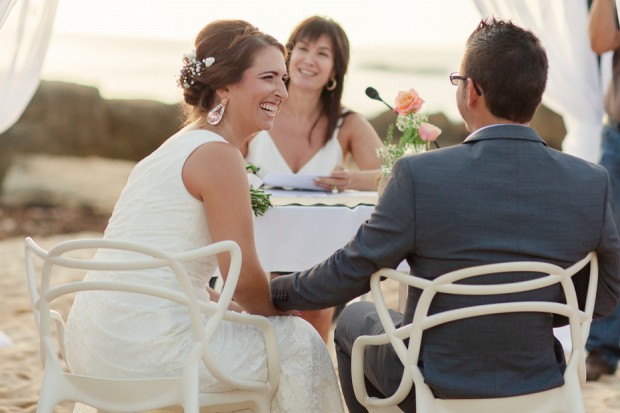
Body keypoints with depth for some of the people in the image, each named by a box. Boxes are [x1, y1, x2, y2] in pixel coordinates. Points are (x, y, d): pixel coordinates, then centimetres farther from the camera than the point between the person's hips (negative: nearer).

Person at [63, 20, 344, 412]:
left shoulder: (179, 146, 17)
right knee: (297, 342, 2)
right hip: (143, 345, -10)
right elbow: (244, 278, -14)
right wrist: (283, 310, 6)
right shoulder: (218, 154, -12)